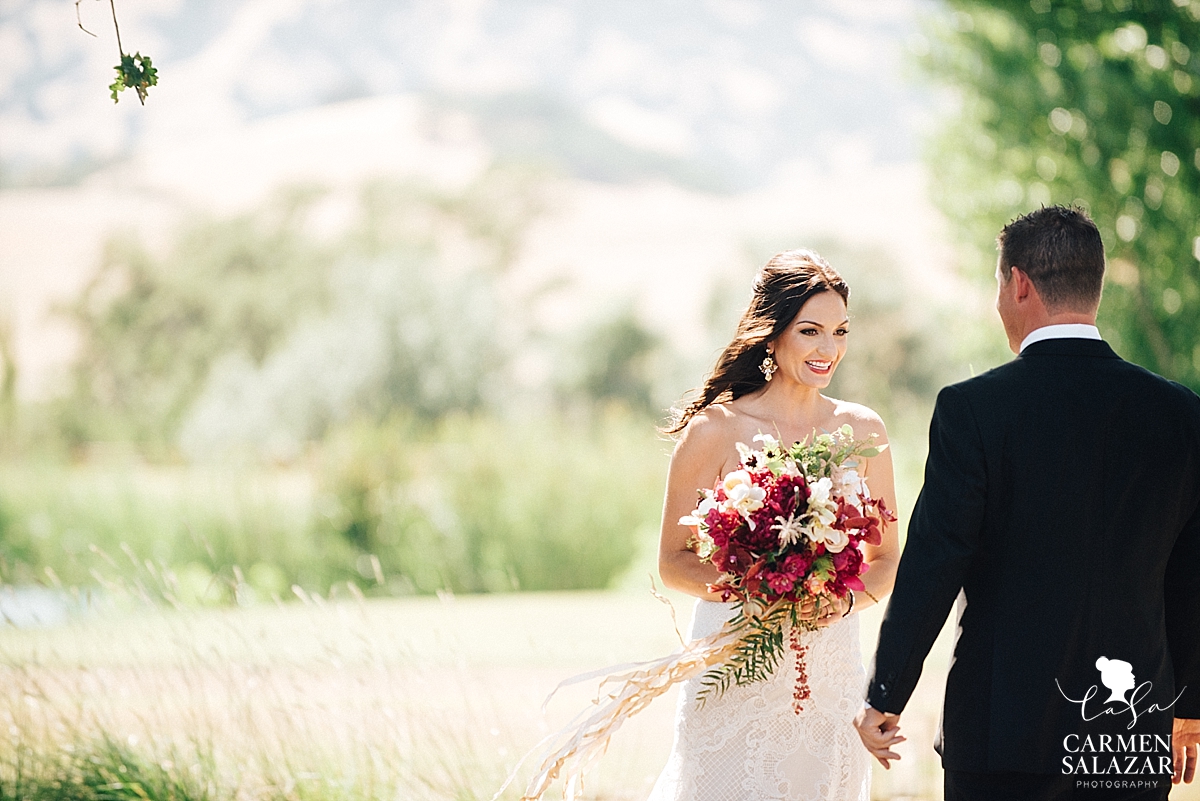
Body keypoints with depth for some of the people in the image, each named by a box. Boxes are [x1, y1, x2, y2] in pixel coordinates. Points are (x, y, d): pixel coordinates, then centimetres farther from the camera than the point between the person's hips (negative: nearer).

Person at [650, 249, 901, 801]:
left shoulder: (862, 432, 5)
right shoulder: (714, 431, -4)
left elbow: (886, 559, 11)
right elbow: (673, 563, -2)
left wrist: (844, 599, -10)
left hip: (829, 677, 3)